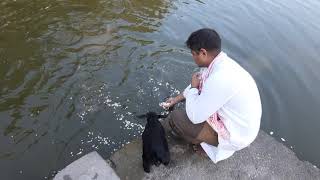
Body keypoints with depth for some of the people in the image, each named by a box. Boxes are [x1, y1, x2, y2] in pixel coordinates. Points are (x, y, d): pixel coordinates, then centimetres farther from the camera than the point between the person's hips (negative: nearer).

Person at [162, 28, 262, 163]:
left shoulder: (220, 79, -36)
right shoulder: (222, 62, -7)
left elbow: (194, 116, -27)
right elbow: (201, 82, 12)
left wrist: (193, 87, -12)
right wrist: (177, 99, 16)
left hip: (236, 134, -8)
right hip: (241, 122, 8)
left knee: (174, 118, -11)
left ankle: (203, 144, 12)